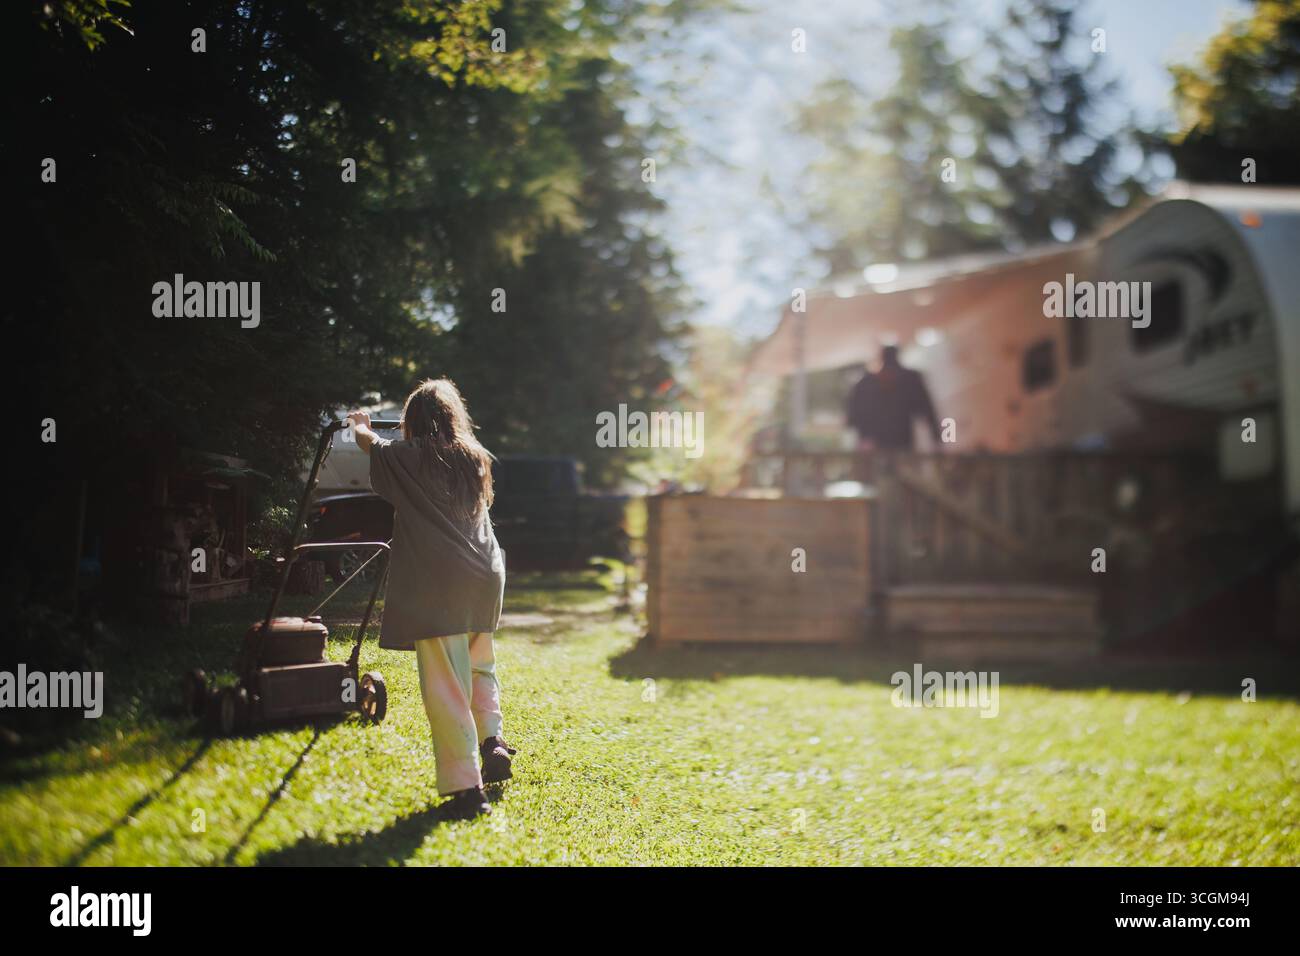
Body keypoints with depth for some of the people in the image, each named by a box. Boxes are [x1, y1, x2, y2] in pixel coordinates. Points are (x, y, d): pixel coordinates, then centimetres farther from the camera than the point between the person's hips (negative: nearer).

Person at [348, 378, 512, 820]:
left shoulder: (409, 457, -1)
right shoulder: (474, 458, 13)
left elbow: (368, 442, 19)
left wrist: (359, 424, 44)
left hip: (436, 581, -5)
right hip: (485, 574, 5)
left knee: (445, 686, -4)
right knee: (480, 665, 25)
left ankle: (466, 787, -6)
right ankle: (492, 741, 5)